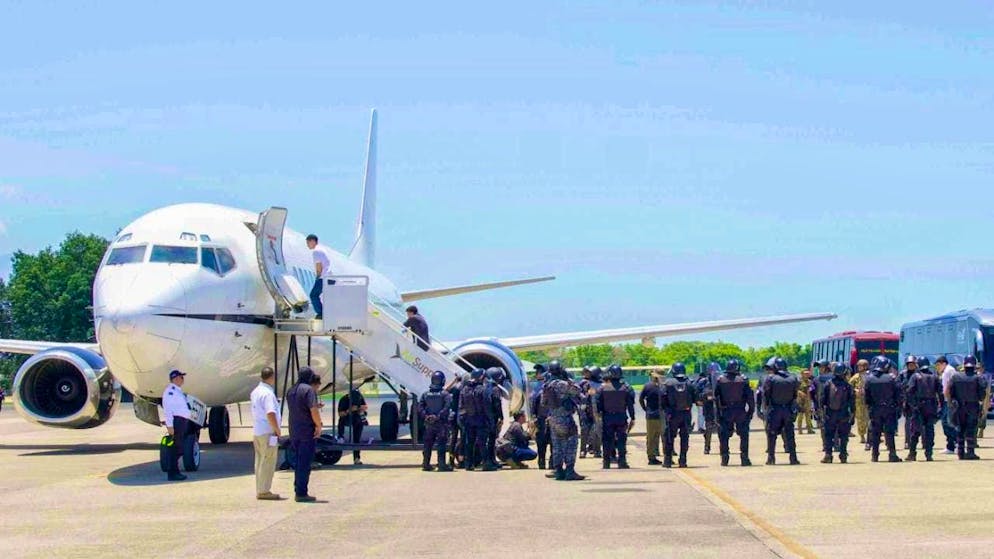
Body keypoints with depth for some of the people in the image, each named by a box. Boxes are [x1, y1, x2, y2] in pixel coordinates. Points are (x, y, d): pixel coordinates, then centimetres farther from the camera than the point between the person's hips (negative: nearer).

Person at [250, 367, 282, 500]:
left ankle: (260, 490, 17)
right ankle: (264, 491, -3)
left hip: (257, 432, 9)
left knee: (260, 462, 13)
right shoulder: (268, 394, -18)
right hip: (268, 433, -9)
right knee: (268, 463, -4)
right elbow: (270, 414, -26)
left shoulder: (255, 392, 11)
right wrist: (277, 430, -16)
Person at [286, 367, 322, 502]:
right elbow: (314, 410, -22)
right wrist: (319, 426, -9)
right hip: (307, 432, -8)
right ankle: (301, 493, -4)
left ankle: (298, 492, 18)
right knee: (305, 464, -4)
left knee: (298, 463, 15)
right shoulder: (309, 390, -13)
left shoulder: (290, 391, 13)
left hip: (294, 432, 8)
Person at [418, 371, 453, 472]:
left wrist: (425, 416, -5)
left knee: (428, 444, 12)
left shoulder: (426, 394, 6)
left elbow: (420, 407, -2)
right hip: (441, 423, -4)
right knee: (441, 444, -3)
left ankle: (426, 464, 15)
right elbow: (447, 407, -20)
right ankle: (442, 464, -7)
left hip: (429, 424, 4)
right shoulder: (445, 394, -6)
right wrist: (439, 416, -17)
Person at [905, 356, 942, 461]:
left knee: (915, 430, 1)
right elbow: (940, 392, 6)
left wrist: (908, 403, -5)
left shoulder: (915, 376, -2)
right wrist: (941, 405, 8)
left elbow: (908, 391, -10)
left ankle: (912, 453, 1)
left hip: (918, 407, -3)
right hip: (931, 407, 3)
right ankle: (929, 454, 2)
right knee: (930, 430, 5)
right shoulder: (934, 377, 9)